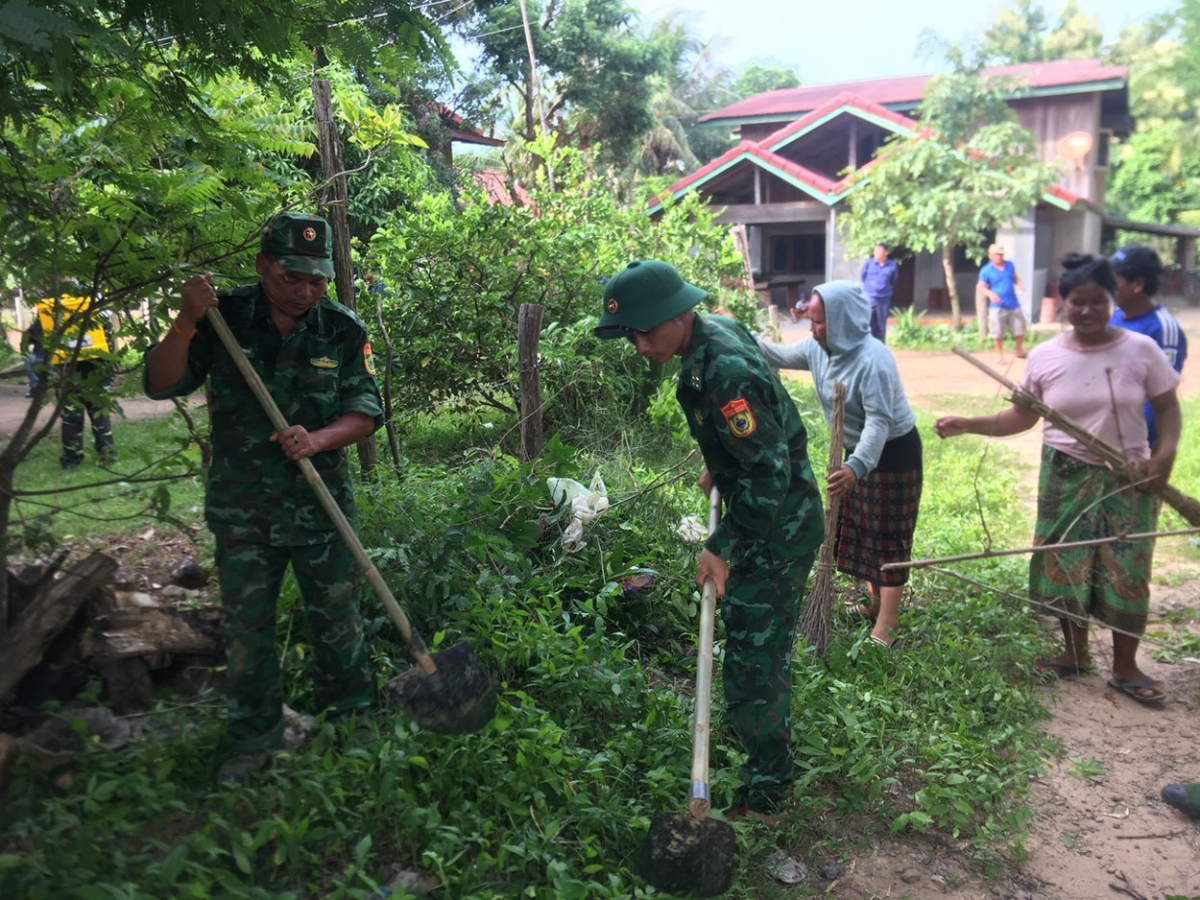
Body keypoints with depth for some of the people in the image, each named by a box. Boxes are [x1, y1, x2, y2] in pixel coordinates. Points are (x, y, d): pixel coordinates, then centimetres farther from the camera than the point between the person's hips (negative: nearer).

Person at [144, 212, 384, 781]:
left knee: (338, 621, 10)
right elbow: (161, 385, -6)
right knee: (245, 628, 11)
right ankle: (256, 738, 30)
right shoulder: (225, 318, -4)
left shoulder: (342, 330, -5)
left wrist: (317, 440, -24)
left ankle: (350, 723, 31)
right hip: (241, 510, 1)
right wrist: (186, 323, -21)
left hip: (322, 505, -1)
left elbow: (366, 412, -6)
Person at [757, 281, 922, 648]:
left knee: (888, 535, -3)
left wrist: (856, 466, -48)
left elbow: (879, 421, -36)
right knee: (858, 527, 16)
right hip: (858, 450, 9)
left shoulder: (872, 360, -31)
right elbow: (779, 356, 12)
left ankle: (885, 628, 2)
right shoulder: (818, 348, -5)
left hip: (893, 452, -9)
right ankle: (876, 601, 33)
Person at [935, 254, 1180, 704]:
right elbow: (1022, 416, 4)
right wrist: (966, 424, -7)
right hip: (1066, 475, 1)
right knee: (1065, 564, 7)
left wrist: (1164, 454, -15)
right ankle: (1075, 653, 27)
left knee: (1127, 572, 1)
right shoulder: (1045, 357, -3)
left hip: (1128, 478, -1)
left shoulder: (1141, 350, -6)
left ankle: (1125, 667, 18)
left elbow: (1168, 408, 1)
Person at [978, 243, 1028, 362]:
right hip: (997, 306, -4)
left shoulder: (1010, 265, 5)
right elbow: (981, 286, -8)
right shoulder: (986, 270, -9)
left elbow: (1015, 277, 18)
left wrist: (1019, 285, -5)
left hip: (1013, 305, 4)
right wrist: (990, 294, -27)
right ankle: (1000, 355, 15)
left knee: (1019, 329, 12)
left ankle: (1020, 351, 34)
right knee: (998, 333, -2)